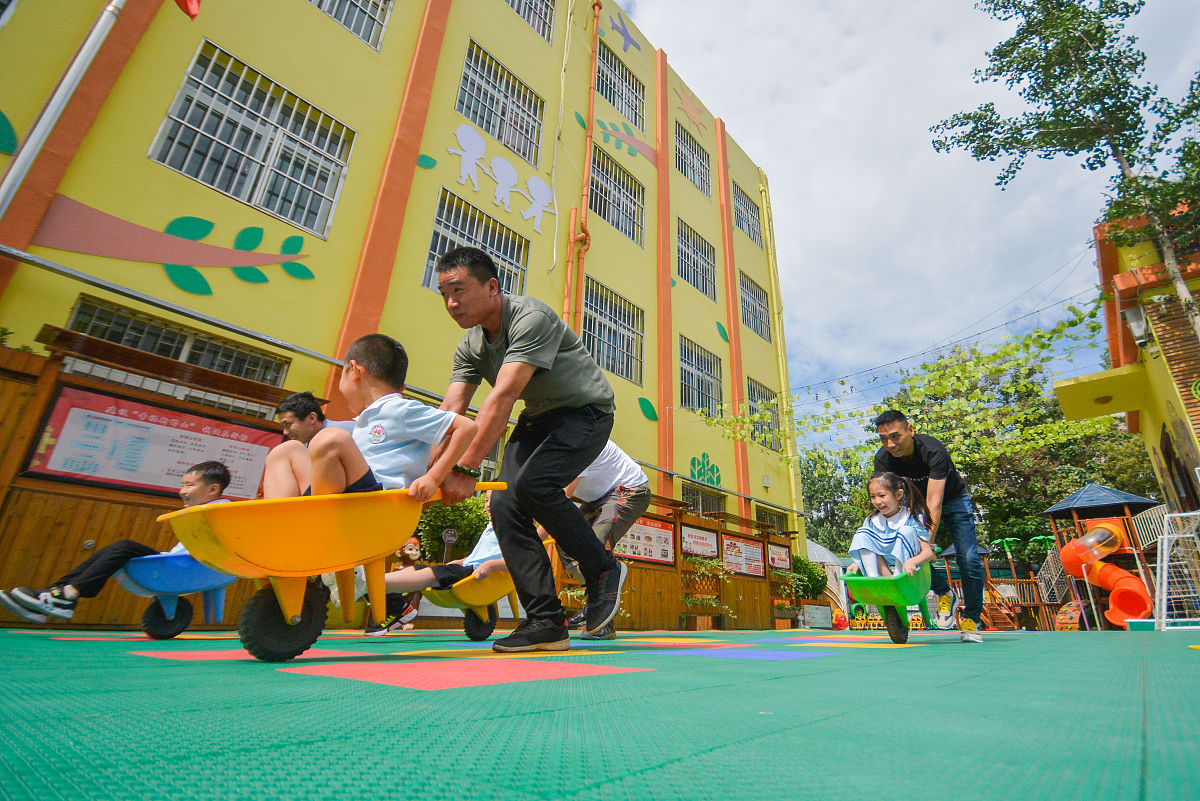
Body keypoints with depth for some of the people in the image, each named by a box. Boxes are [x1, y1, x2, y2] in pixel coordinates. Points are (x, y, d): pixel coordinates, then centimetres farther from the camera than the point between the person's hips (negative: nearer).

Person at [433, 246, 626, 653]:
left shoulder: (531, 318, -24)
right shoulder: (470, 346, 1)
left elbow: (503, 397, -34)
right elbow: (449, 413, -6)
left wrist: (466, 468, -39)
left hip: (585, 411, -7)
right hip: (538, 419, 8)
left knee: (532, 485, -29)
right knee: (505, 503, -10)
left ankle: (603, 571, -5)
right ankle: (546, 622, -1)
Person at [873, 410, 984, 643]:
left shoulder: (934, 451, -36)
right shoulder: (883, 459, -24)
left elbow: (934, 504, -41)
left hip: (953, 500, -3)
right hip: (917, 503, 3)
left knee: (969, 560, -13)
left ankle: (972, 620, 8)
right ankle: (945, 594, 11)